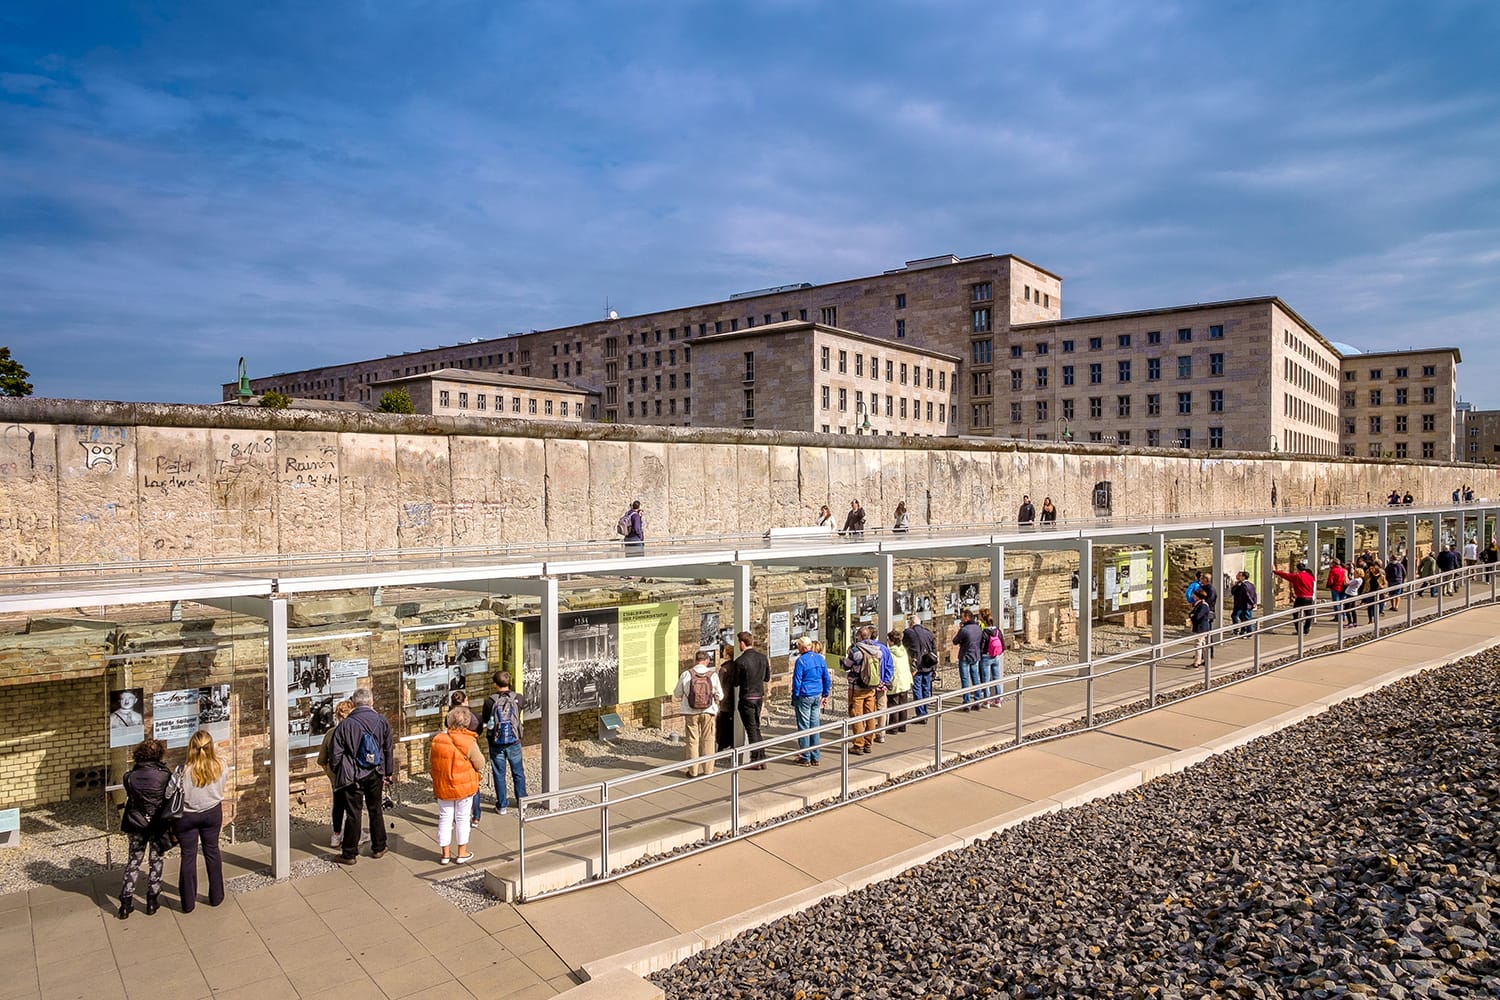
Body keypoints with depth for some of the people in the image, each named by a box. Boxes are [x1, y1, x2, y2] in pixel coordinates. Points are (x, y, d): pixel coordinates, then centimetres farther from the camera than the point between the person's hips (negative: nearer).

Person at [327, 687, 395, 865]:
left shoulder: (345, 725, -14)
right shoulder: (382, 721, -5)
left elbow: (335, 754, -8)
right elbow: (389, 749, 3)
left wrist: (337, 772, 10)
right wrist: (388, 772, 15)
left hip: (352, 776, -3)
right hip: (376, 774, 3)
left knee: (353, 814, 7)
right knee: (376, 810, 16)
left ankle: (349, 854, 17)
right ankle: (378, 848, 26)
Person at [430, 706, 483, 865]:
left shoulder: (438, 739, -6)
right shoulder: (469, 742, -19)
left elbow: (431, 758, 8)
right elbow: (480, 764, -11)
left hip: (442, 787, 3)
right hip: (464, 786, -3)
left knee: (444, 818, 14)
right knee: (462, 818, 11)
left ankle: (445, 854, 22)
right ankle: (462, 853, 21)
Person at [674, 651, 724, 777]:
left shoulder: (686, 674, -10)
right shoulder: (713, 675, -9)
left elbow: (677, 693, 0)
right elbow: (720, 696, -1)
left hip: (690, 713, 0)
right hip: (708, 712, 0)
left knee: (692, 741, 9)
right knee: (707, 741, 12)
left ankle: (693, 771, 14)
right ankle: (708, 770, 16)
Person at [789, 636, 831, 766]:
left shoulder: (801, 660, -12)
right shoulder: (820, 658, 6)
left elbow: (797, 681, -11)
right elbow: (827, 678, 10)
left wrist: (794, 699, -4)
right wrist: (825, 694, 18)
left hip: (804, 696, -6)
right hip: (817, 695, 6)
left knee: (804, 726, 2)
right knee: (815, 725, 11)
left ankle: (805, 758, 6)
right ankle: (816, 757, 15)